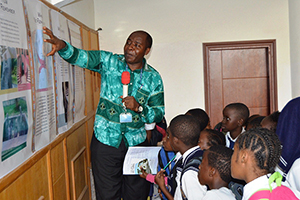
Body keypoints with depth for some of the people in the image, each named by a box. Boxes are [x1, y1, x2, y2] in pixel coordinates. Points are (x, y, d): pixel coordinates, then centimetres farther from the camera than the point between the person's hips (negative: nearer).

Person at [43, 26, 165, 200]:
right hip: (105, 141, -1)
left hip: (136, 142, 1)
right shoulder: (109, 62, -1)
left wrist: (139, 108, -15)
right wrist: (62, 46, -36)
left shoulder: (153, 78, 1)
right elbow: (80, 57, -16)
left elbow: (159, 113, 4)